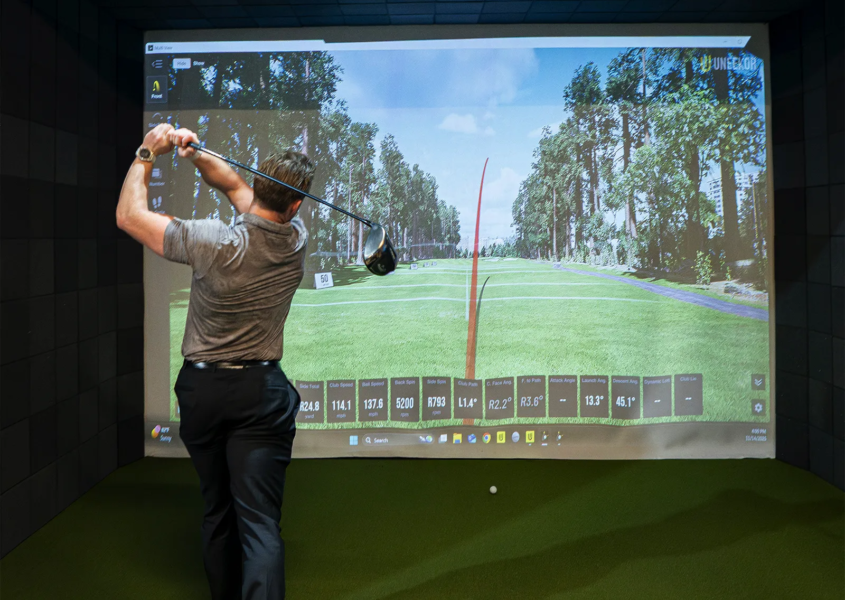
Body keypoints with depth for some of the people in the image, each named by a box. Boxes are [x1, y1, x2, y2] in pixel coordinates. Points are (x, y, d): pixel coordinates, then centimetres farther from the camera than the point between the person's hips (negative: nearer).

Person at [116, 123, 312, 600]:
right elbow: (236, 185, 9)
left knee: (217, 510, 19)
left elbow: (129, 216, -5)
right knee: (259, 521, -4)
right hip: (262, 390, 0)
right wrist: (198, 156, -3)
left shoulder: (215, 242, -18)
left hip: (202, 389, 0)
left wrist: (147, 155, 5)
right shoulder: (297, 241, -6)